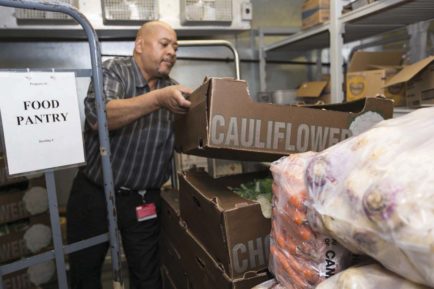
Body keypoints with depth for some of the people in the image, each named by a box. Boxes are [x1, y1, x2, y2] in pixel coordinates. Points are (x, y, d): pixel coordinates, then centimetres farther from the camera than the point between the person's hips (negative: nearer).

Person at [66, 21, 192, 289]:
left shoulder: (173, 89, 4)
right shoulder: (114, 70, -9)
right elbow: (98, 116, -28)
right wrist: (158, 99, -37)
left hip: (143, 199, 3)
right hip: (94, 194, -2)